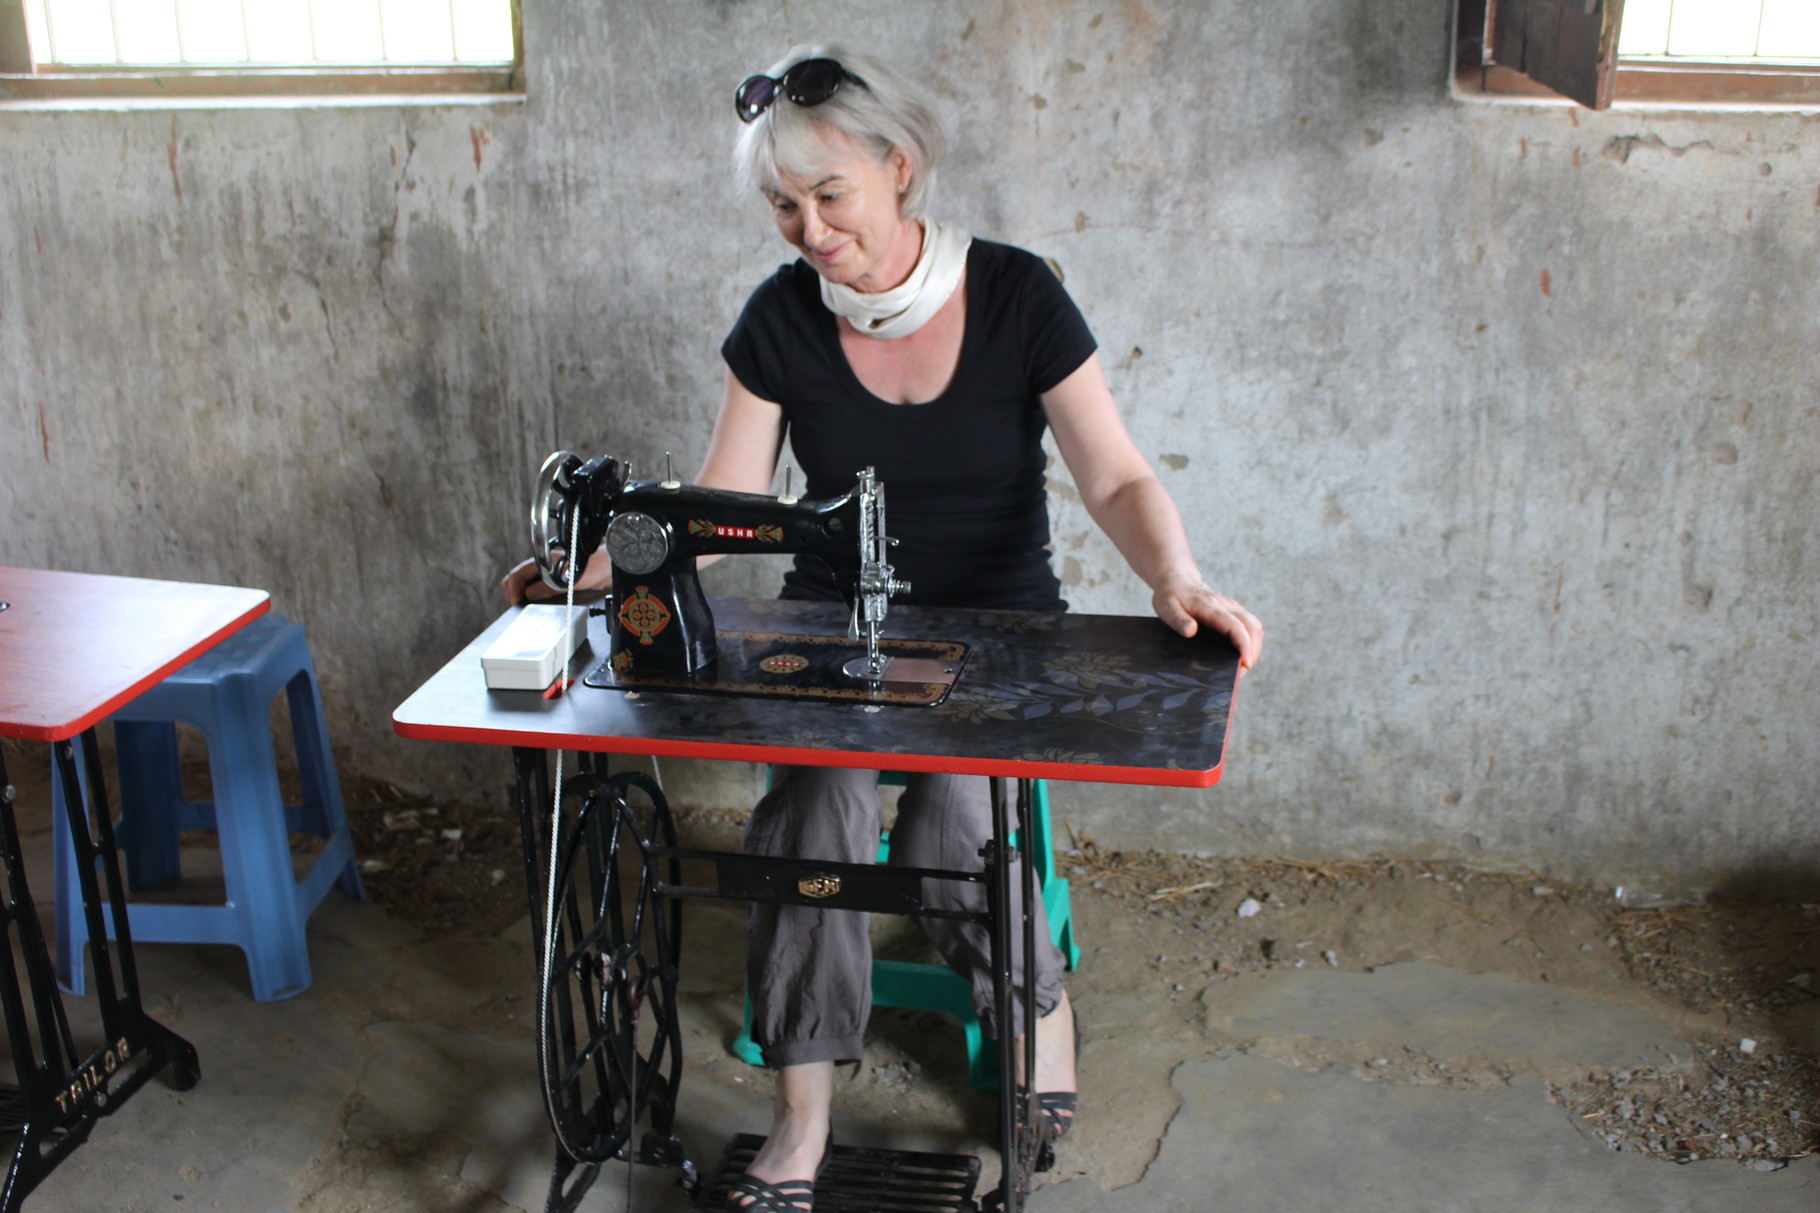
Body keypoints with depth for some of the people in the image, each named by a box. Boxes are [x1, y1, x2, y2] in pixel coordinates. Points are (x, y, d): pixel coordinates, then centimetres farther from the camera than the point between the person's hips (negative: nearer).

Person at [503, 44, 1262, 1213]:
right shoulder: (782, 318, -4)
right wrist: (597, 570, -18)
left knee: (946, 818, -27)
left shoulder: (1016, 295, -10)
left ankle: (1040, 999, 5)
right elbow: (719, 506, -2)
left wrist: (1178, 580, -33)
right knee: (815, 799, -27)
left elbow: (1118, 478, -13)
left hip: (999, 623, -1)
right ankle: (803, 1117, -16)